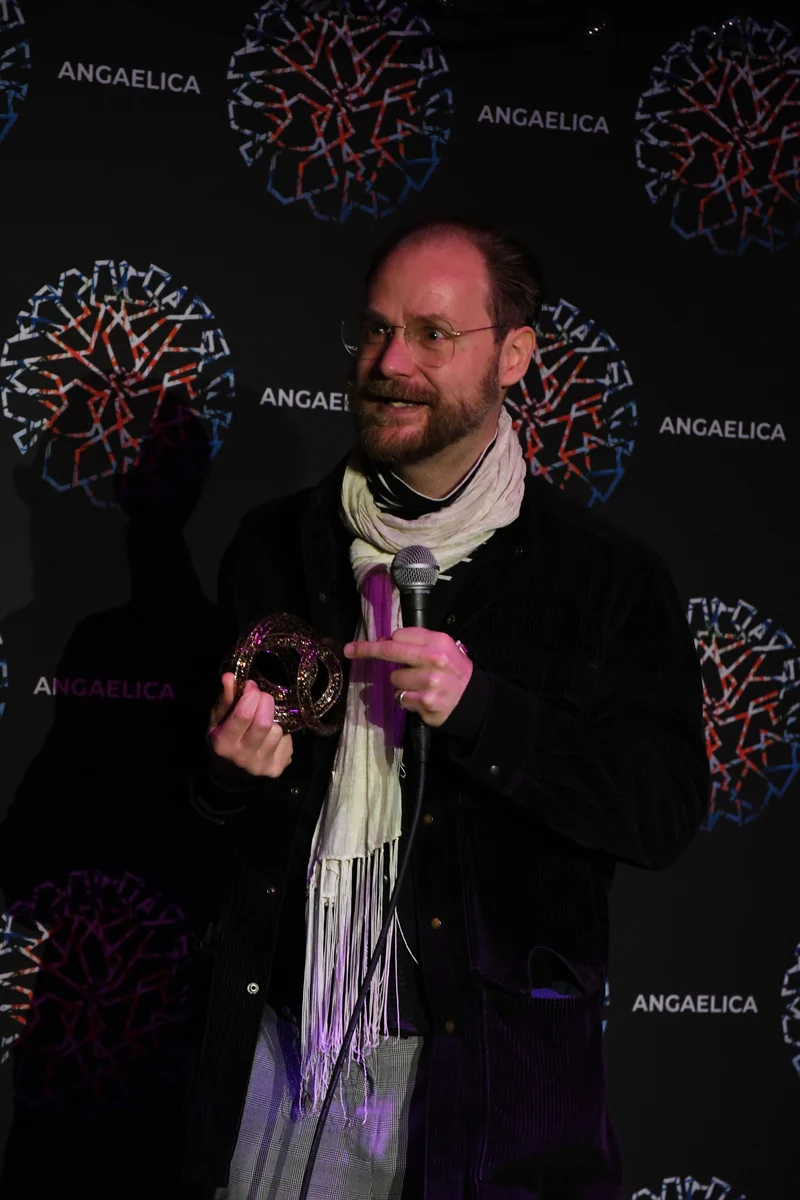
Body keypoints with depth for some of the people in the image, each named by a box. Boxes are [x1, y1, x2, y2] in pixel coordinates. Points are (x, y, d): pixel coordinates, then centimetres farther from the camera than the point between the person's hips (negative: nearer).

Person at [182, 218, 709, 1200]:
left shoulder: (606, 577, -3)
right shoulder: (275, 547, 8)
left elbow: (666, 811, -10)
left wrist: (482, 711, -21)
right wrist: (237, 769, -7)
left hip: (490, 1067, -3)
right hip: (281, 1040, 3)